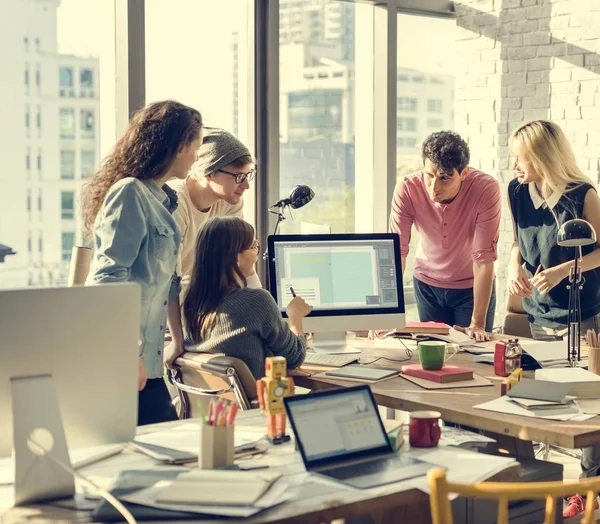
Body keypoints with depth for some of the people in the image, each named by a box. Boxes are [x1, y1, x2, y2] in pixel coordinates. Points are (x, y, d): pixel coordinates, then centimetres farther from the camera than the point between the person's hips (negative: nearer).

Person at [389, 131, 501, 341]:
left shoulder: (486, 188, -28)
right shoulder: (407, 189, -24)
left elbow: (484, 257, -27)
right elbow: (396, 251, -24)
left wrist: (478, 323, -28)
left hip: (473, 285, -1)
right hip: (427, 284, 1)